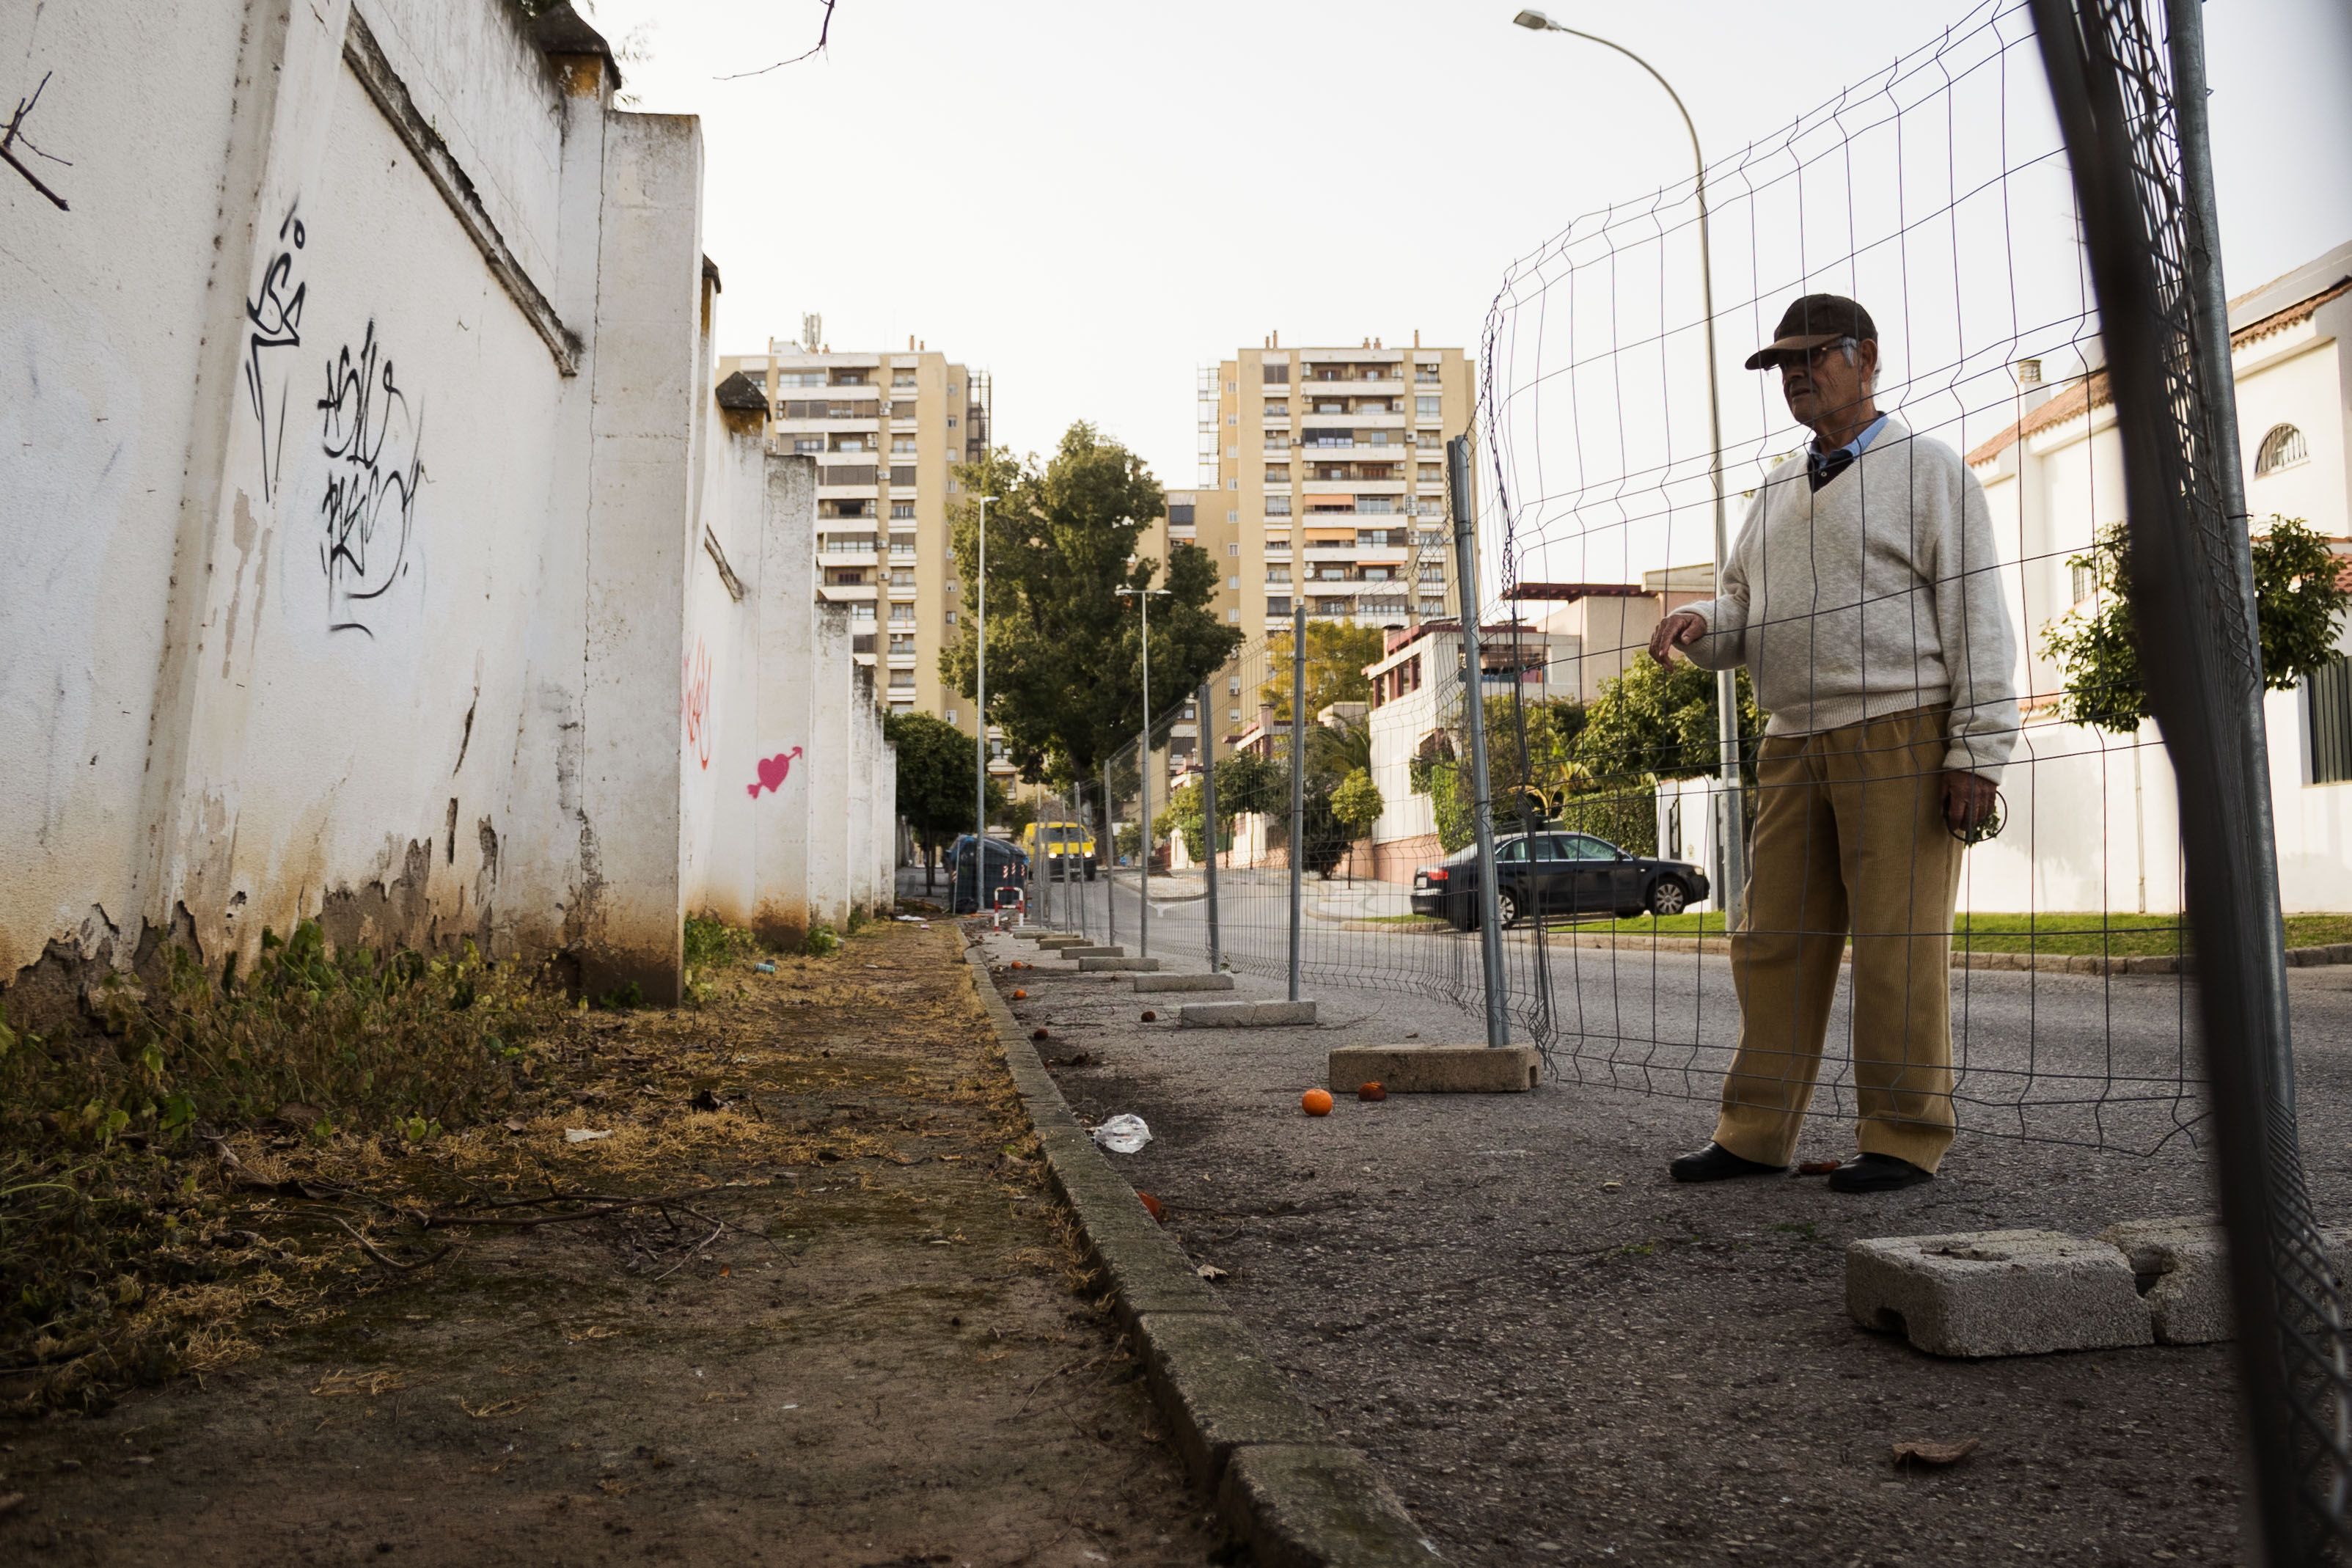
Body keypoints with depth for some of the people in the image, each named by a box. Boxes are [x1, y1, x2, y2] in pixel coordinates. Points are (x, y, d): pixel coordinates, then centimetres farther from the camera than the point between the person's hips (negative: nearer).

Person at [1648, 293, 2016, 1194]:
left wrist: (1977, 753, -12)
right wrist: (1701, 624, -1)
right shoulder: (1777, 493, 22)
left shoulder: (1927, 470, 4)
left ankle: (1904, 1138, 5)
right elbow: (1742, 611, 24)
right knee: (1775, 940, 4)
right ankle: (1756, 1131, 10)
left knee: (1898, 942, -4)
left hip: (1900, 738, -6)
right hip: (1794, 743, 6)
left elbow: (1977, 619, -3)